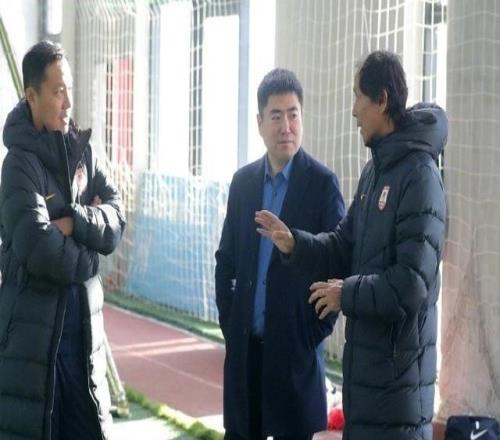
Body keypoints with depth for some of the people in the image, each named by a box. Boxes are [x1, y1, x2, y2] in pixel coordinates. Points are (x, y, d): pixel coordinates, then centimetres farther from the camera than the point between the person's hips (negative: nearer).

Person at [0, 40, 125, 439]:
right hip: (33, 329, -6)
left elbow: (117, 219, 2)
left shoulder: (83, 151, 9)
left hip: (82, 324, 6)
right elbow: (40, 249, -23)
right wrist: (88, 256, -7)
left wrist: (74, 222, -15)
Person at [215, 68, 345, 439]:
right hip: (244, 342, 4)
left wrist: (318, 330, -8)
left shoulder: (322, 183, -5)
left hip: (295, 343, -4)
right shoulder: (243, 181, 9)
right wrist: (228, 320, 7)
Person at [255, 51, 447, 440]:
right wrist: (295, 244, 1)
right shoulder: (374, 169, 12)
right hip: (364, 362, 9)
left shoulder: (419, 175, -18)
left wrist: (347, 294, -13)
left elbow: (411, 285, -23)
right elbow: (345, 245, 16)